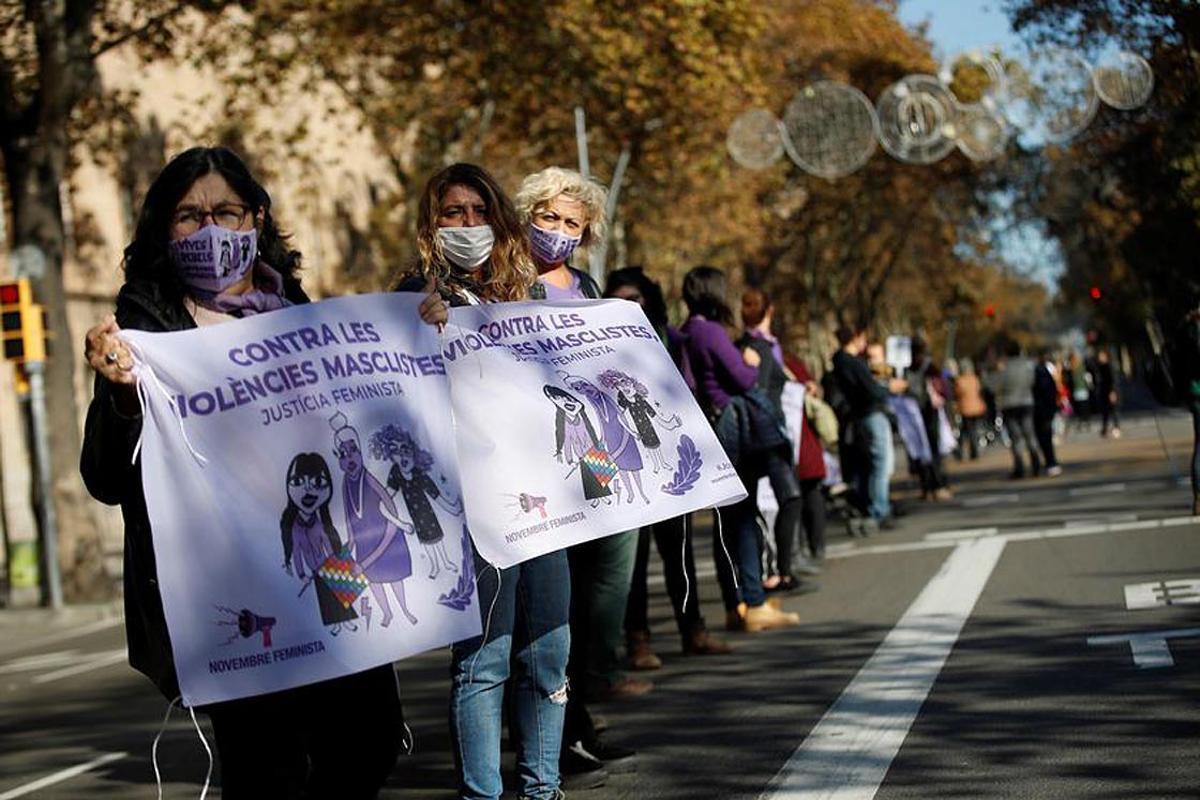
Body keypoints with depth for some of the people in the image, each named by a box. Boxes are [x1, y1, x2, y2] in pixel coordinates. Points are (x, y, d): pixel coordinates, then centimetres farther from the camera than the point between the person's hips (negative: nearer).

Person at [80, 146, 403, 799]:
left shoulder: (291, 308, 12)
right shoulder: (143, 323, -4)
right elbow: (109, 482, -8)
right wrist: (119, 390, -25)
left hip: (318, 567, 6)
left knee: (371, 735, 10)